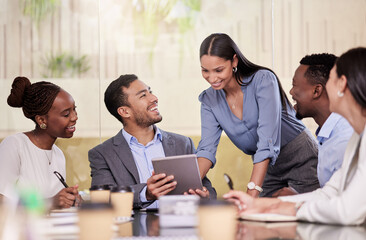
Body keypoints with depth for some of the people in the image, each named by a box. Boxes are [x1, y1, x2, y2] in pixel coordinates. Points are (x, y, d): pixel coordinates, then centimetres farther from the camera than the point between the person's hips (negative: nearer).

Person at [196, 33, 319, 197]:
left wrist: (252, 193, -39)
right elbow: (207, 147, -12)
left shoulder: (263, 80, -22)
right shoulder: (209, 100, -4)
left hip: (301, 161, -5)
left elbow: (267, 141, -31)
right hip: (269, 170, 5)